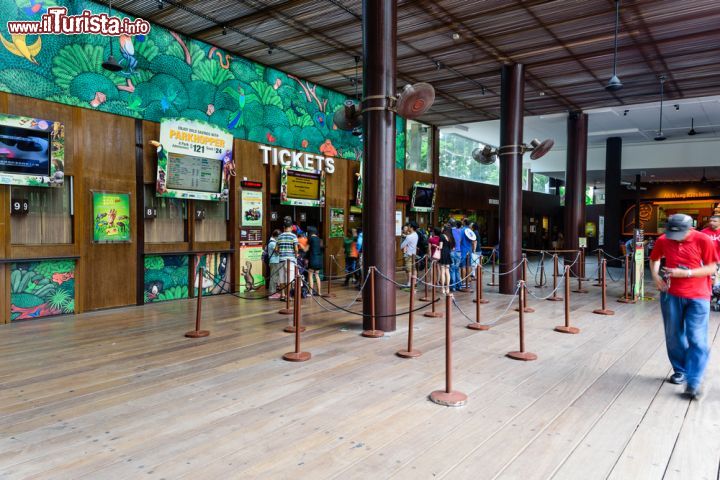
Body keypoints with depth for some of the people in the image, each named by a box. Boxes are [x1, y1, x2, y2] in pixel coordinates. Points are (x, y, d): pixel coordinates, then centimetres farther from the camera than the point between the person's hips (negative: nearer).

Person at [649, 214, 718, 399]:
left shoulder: (703, 240, -11)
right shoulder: (663, 240, -2)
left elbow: (711, 268, -8)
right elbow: (654, 259, 16)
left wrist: (686, 273, -20)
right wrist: (655, 276, -2)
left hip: (698, 296, -3)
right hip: (671, 295, 3)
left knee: (697, 339, -6)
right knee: (674, 336, 11)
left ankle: (693, 382, -3)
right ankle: (680, 371, 30)